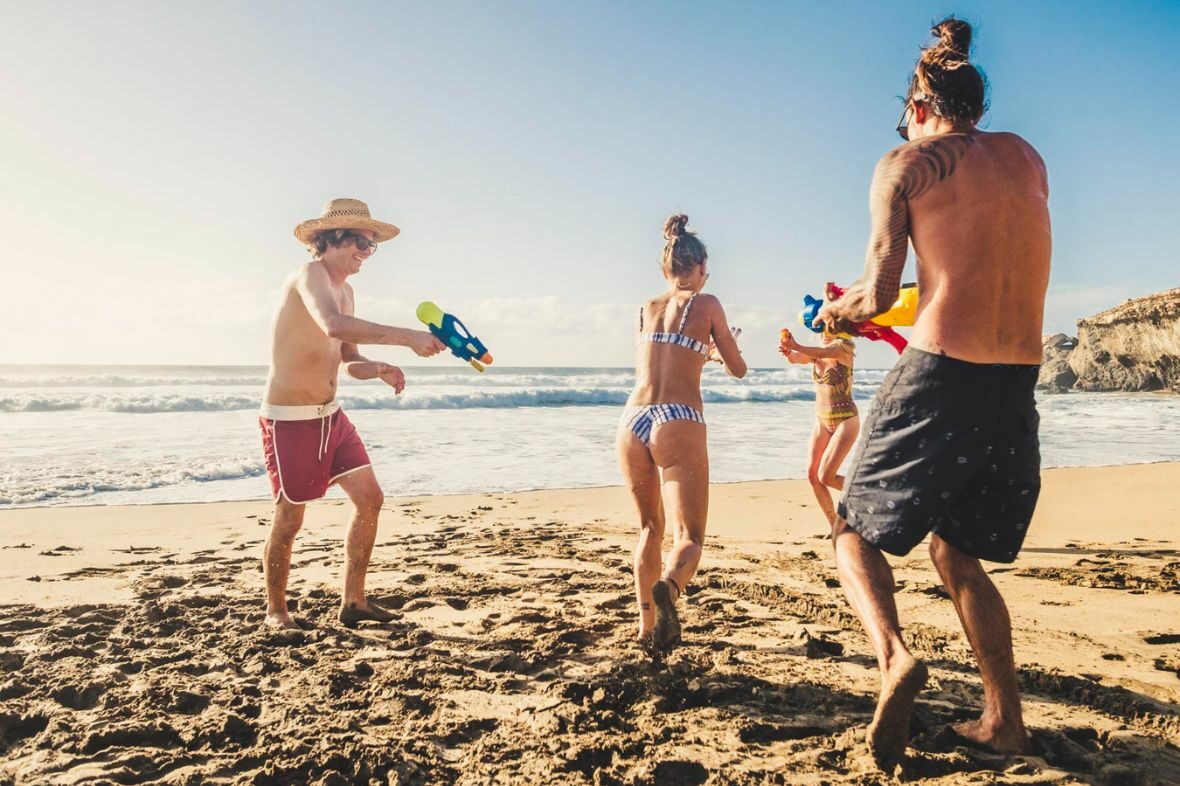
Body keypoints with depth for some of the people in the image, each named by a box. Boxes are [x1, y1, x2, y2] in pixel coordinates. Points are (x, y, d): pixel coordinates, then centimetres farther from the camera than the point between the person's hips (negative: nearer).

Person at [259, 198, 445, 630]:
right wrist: (406, 336, -45)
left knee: (369, 499, 5)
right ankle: (276, 610, 25)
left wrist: (377, 369, -7)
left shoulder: (345, 291, 12)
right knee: (289, 519, 3)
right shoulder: (311, 274, -17)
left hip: (331, 415, 9)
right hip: (289, 420, -9)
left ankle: (353, 601, 17)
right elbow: (333, 324, -40)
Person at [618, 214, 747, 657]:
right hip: (679, 424, -4)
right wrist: (714, 350, 34)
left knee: (650, 528, 21)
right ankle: (668, 588, -33)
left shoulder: (646, 309, 18)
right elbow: (738, 370, 12)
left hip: (633, 421, 4)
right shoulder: (706, 304, 6)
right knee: (689, 536, -1)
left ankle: (647, 623, 17)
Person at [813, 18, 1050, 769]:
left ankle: (893, 653, -16)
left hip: (940, 376, -5)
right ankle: (1005, 720, 21)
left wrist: (838, 311, 14)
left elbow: (879, 292, -8)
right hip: (1019, 383, 6)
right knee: (958, 553, 21)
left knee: (857, 530, 10)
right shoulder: (1027, 157, 16)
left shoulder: (906, 164, 0)